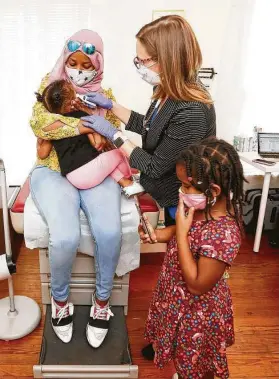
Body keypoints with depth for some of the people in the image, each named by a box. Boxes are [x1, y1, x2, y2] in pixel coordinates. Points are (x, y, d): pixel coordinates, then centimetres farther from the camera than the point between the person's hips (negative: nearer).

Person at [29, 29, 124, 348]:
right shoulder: (50, 86, 5)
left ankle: (102, 300, 1)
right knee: (65, 237, -28)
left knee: (110, 232, -26)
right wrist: (87, 127, -20)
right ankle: (59, 299, 4)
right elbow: (39, 123, -14)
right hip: (54, 172, -1)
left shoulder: (105, 96, 11)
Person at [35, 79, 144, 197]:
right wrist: (110, 146, 10)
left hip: (74, 179, 6)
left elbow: (42, 154, 11)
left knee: (107, 159, 29)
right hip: (90, 168, -5)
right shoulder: (81, 116, -4)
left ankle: (125, 183, 23)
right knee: (119, 154, 19)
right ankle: (128, 182, 37)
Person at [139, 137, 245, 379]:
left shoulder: (224, 234, -38)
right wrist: (158, 234, -12)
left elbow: (197, 285, -31)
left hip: (197, 308, -8)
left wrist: (180, 232, -34)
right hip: (180, 296, 8)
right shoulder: (203, 205, -14)